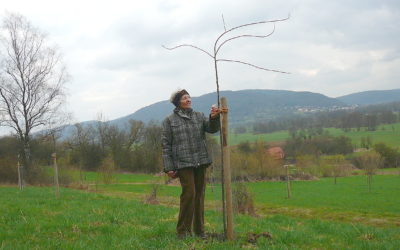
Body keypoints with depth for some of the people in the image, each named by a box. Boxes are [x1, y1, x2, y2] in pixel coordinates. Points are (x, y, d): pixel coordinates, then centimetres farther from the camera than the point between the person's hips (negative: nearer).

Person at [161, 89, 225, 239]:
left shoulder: (199, 116, 13)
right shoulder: (170, 120, 4)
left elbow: (212, 128, -3)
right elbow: (166, 145, 1)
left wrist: (214, 118, -26)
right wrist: (169, 167, -5)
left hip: (201, 162, 4)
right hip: (183, 163, -4)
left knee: (199, 195, 7)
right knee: (189, 193, -13)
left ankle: (199, 230, 16)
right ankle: (183, 230, -2)